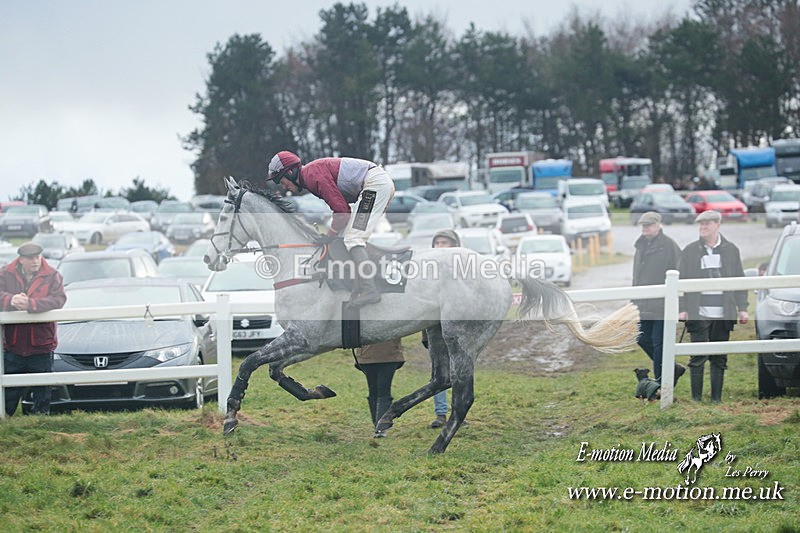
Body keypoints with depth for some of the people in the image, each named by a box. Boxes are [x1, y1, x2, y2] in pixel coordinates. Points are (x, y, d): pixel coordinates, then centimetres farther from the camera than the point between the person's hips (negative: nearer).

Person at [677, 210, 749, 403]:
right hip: (698, 313, -1)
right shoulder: (690, 250, 6)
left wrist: (742, 308, 5)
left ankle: (716, 397, 10)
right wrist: (682, 309, -3)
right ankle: (696, 398, 2)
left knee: (719, 358, 5)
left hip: (723, 314, 2)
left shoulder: (731, 250, 10)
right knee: (698, 357, -4)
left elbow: (739, 280, 12)